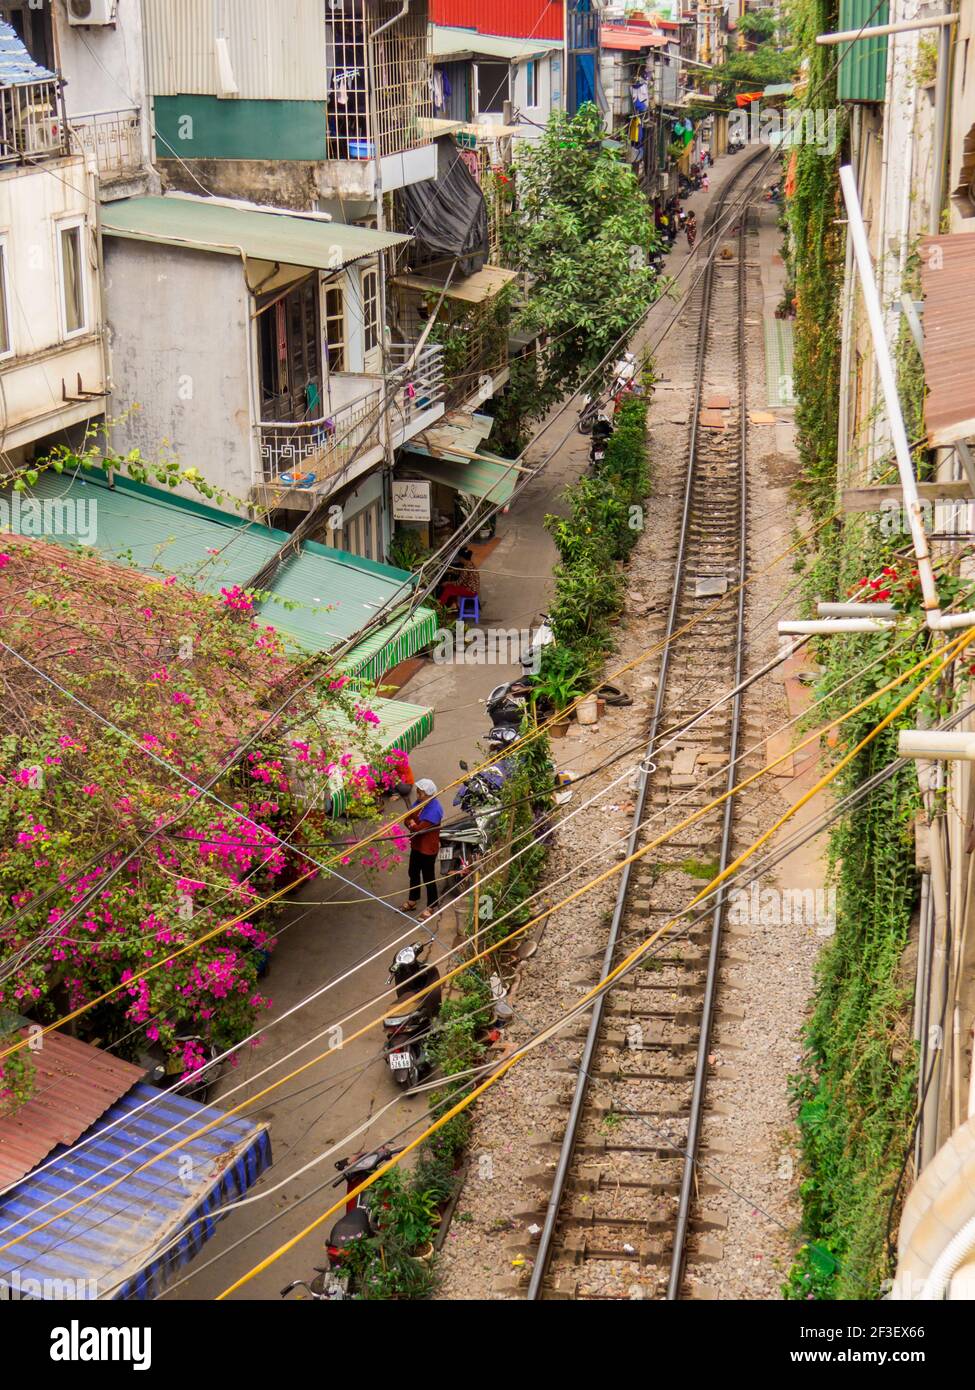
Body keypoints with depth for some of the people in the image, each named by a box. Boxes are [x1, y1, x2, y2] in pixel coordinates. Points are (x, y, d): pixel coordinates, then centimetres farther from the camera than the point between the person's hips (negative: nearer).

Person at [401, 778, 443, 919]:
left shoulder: (434, 810, -29)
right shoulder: (419, 802, -2)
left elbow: (419, 829, -29)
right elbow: (408, 818, 0)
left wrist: (412, 824, -9)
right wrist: (413, 825, -20)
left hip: (428, 849, -9)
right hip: (416, 845, 9)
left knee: (428, 878, 7)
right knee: (413, 873, 23)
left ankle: (431, 907, 24)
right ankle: (413, 900, 43)